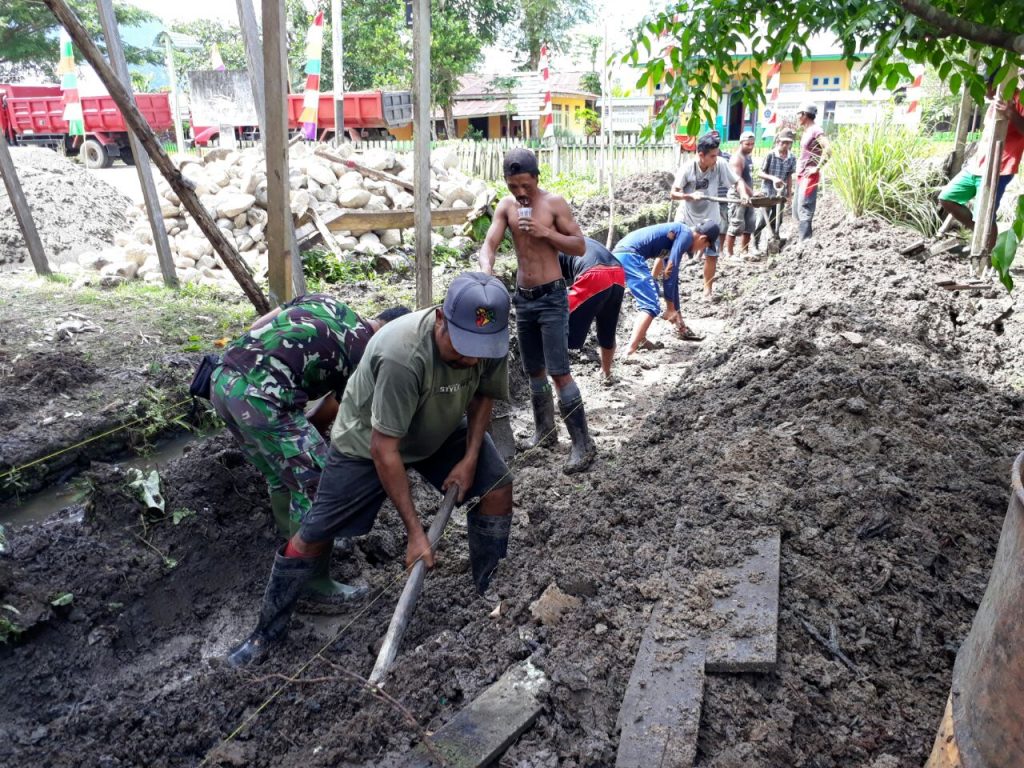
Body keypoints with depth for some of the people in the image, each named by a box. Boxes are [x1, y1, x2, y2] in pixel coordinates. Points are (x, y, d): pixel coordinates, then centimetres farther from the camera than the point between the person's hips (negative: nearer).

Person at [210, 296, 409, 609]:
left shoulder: (325, 300, 21)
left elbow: (257, 326, 20)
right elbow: (329, 413, 13)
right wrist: (304, 438, 30)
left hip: (223, 378, 9)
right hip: (261, 399, -9)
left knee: (280, 477, 25)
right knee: (316, 486, 4)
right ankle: (314, 582, 15)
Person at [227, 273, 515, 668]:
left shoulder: (489, 341, -23)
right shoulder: (402, 355, -42)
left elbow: (483, 396, -1)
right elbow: (384, 450, -35)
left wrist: (470, 458, -14)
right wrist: (415, 532, -30)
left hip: (443, 429, 5)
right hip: (369, 439, -5)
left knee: (497, 489, -6)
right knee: (313, 536, -2)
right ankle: (267, 631, 21)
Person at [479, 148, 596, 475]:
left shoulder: (554, 203, -8)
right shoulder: (506, 207, 3)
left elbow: (580, 247, -7)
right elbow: (489, 244, -6)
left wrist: (546, 232, -21)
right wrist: (487, 271, -28)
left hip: (551, 297, -5)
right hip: (522, 298, 5)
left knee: (559, 372, -11)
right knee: (534, 371, 14)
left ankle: (583, 444, -4)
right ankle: (544, 433, 29)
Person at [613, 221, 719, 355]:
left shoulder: (677, 236, 27)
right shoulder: (686, 235, -1)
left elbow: (672, 277, 33)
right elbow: (670, 271, -6)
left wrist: (675, 311, 39)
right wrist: (670, 307, 0)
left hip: (620, 254, 10)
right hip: (630, 256, -10)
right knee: (651, 307, -11)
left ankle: (640, 342, 28)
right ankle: (629, 353, -22)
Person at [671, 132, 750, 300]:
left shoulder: (720, 164, -15)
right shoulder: (687, 167, -20)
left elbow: (737, 181, -7)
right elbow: (674, 193, -19)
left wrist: (743, 194, -28)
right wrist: (690, 196, -37)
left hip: (709, 218, 2)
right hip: (686, 217, -1)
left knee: (711, 255, 2)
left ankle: (707, 290, 18)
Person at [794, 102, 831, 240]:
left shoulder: (816, 130, -12)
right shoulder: (806, 131, 16)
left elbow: (828, 149, -24)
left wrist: (817, 167, -21)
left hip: (809, 176, -10)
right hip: (801, 175, 10)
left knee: (804, 211, -13)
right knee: (796, 210, 13)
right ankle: (804, 240, 19)